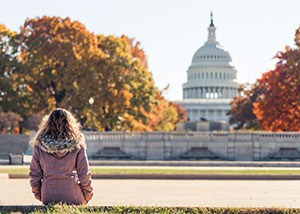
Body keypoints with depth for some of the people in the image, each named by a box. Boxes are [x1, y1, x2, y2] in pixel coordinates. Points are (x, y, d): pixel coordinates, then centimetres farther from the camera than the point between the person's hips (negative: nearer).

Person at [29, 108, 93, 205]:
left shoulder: (39, 146, -1)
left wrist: (38, 195, 19)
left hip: (48, 198, 1)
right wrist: (87, 196, 13)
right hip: (73, 199, -1)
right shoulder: (77, 145, -4)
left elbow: (34, 174, 4)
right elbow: (84, 174, 0)